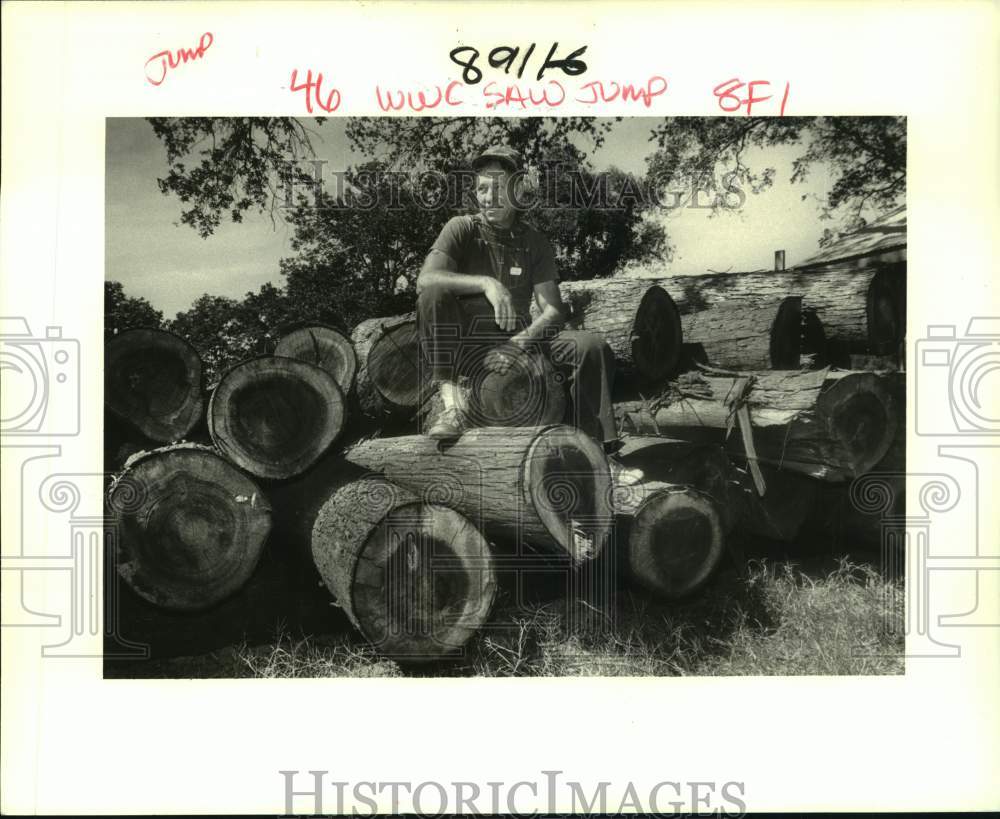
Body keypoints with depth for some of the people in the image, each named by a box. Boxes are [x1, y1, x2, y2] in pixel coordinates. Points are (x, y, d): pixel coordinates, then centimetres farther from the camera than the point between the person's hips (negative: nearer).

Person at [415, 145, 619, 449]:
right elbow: (426, 278, -20)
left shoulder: (535, 243, 7)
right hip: (466, 345, -2)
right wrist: (486, 283, -33)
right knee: (434, 293, -30)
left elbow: (553, 311, -2)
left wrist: (518, 343, -22)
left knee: (592, 347, -18)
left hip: (519, 341, 2)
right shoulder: (462, 229, -1)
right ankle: (452, 401, -33)